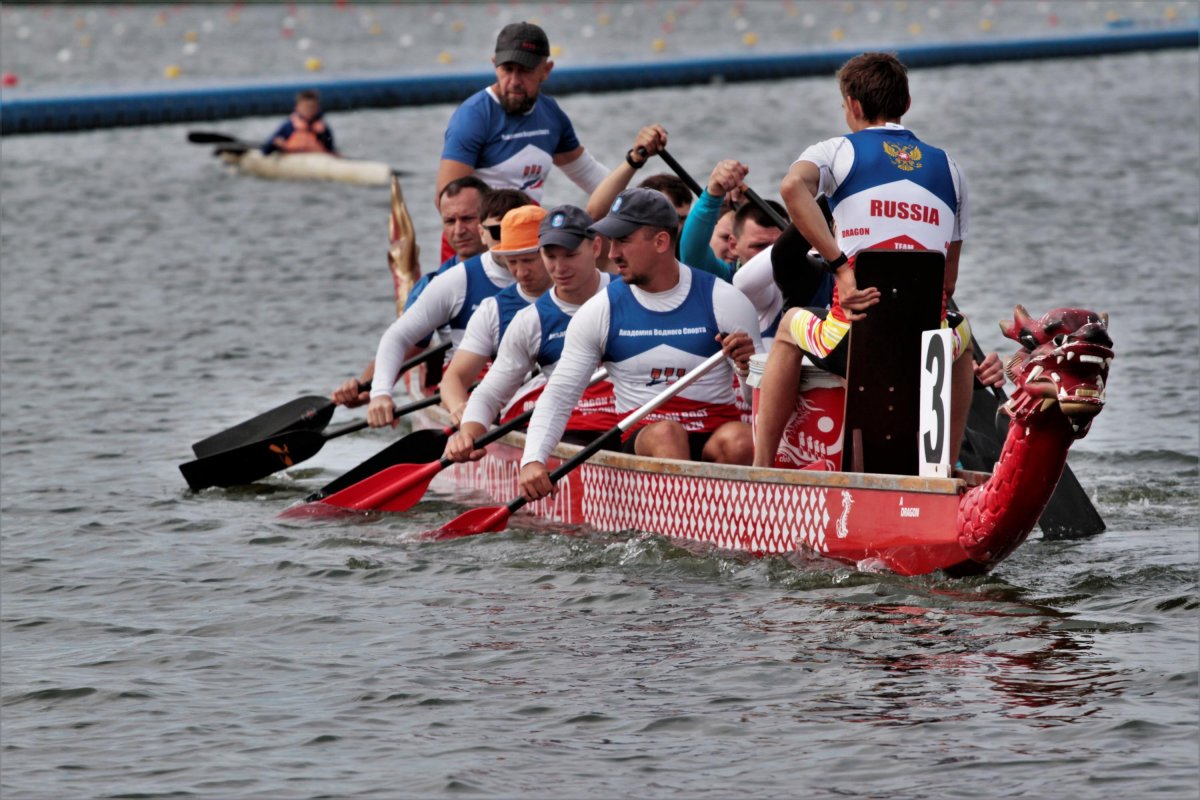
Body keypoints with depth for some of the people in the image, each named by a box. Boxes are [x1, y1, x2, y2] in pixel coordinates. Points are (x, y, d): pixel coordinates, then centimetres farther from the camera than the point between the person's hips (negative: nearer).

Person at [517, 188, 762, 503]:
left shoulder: (724, 302, 1)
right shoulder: (599, 312, 5)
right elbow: (559, 394, 5)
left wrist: (750, 366, -22)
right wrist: (533, 461, -11)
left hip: (715, 433, 0)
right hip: (642, 440, 0)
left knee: (738, 441, -35)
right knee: (665, 432, -35)